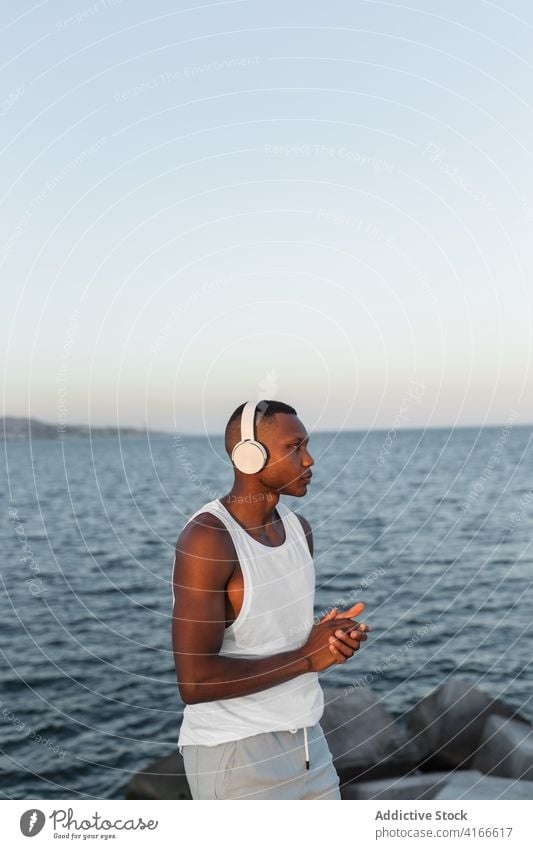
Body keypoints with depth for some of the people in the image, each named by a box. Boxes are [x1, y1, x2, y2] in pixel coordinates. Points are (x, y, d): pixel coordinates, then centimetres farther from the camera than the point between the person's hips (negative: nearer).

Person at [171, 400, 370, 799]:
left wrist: (335, 636, -7)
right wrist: (307, 658, -19)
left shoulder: (298, 528, 5)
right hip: (234, 755, -8)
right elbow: (195, 683, -26)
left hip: (302, 743, 8)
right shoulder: (206, 540, -23)